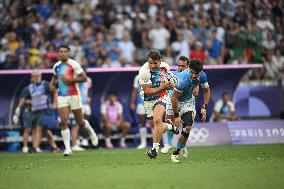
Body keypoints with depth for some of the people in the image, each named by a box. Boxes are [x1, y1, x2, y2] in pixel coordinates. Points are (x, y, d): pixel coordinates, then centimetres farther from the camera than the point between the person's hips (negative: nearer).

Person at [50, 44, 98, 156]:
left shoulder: (73, 64, -9)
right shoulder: (56, 66, 9)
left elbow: (84, 78, -11)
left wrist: (71, 79, -21)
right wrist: (53, 84, 11)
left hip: (74, 95, -4)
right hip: (62, 96, 4)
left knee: (80, 122, 6)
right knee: (64, 122, -10)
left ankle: (91, 132, 39)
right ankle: (67, 148, -10)